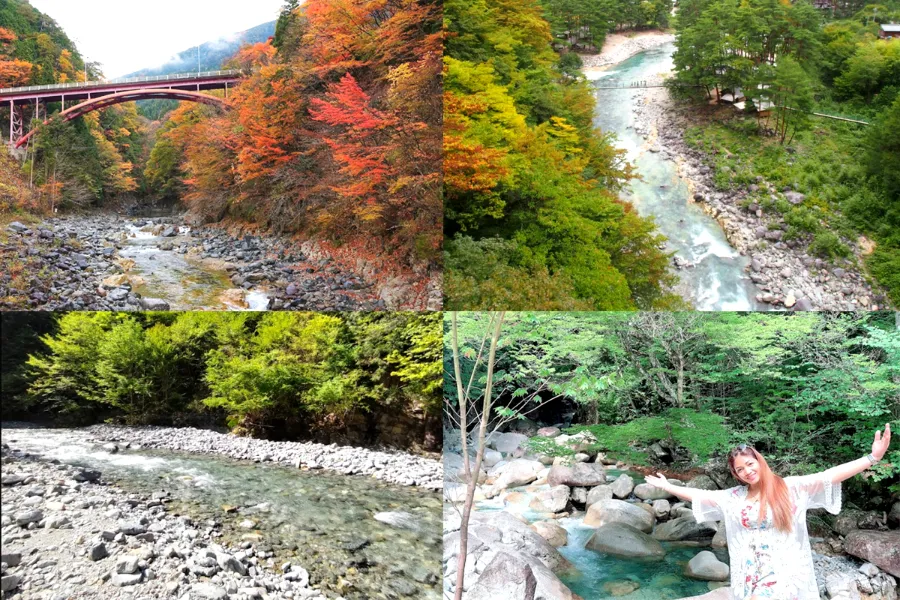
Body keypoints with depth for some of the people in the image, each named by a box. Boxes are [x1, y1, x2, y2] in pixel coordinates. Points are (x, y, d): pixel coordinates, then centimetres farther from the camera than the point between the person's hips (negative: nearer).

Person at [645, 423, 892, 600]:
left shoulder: (790, 487, -4)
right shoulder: (733, 497, 7)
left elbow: (829, 476, -13)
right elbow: (700, 495, 13)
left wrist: (872, 458, -22)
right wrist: (667, 486, 15)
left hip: (784, 573, -4)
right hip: (750, 575, 4)